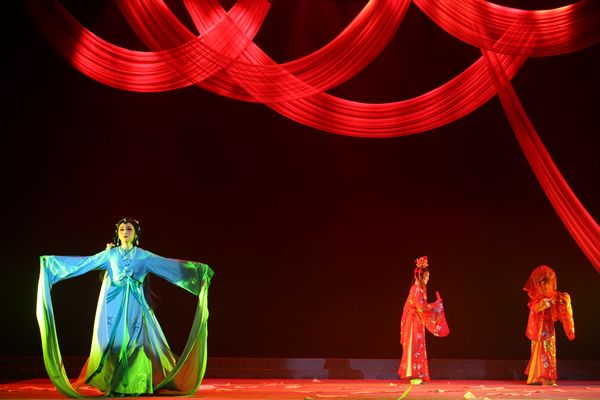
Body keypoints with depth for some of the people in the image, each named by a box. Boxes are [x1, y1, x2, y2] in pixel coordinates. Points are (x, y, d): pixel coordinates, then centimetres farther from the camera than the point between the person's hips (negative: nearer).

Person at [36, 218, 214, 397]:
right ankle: (112, 386, 4)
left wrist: (197, 268, -1)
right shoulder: (110, 254, 8)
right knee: (113, 341, -4)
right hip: (113, 304, 0)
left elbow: (170, 264, 5)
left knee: (134, 342, -5)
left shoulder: (143, 256, 8)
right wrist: (52, 262, 3)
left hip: (134, 305, 0)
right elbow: (83, 262, 7)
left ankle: (133, 386, 2)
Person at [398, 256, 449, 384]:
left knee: (418, 348, 10)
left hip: (418, 321, 10)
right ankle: (414, 376, -6)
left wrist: (435, 304, 12)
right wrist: (436, 305, -11)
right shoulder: (416, 289, -15)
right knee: (414, 346, -8)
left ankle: (416, 376, 14)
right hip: (414, 321, -10)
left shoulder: (420, 288, 15)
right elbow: (421, 307, -20)